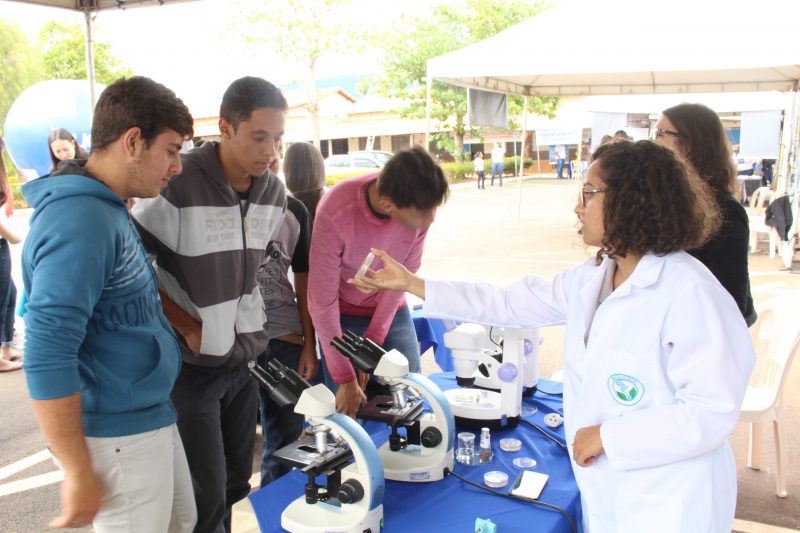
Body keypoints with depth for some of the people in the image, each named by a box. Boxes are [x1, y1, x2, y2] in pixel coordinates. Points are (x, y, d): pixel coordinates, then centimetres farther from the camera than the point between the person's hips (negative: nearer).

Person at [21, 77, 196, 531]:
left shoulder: (108, 209, 6)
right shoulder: (80, 221, -24)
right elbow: (46, 358, -28)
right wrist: (79, 473, -22)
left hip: (152, 417, 9)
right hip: (119, 434, -9)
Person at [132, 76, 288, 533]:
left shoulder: (274, 193, 0)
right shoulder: (178, 186, -19)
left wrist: (246, 314, 6)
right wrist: (188, 327, -14)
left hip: (246, 356, 6)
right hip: (192, 363, -5)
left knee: (236, 483, 18)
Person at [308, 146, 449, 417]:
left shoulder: (420, 204, -23)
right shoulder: (335, 213, -33)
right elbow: (321, 303, -25)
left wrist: (372, 342, -11)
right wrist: (345, 379, -19)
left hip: (392, 310, 3)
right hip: (342, 316, -3)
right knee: (348, 409, -6)